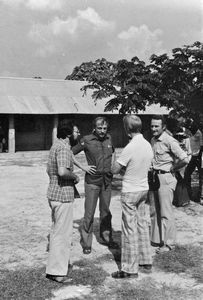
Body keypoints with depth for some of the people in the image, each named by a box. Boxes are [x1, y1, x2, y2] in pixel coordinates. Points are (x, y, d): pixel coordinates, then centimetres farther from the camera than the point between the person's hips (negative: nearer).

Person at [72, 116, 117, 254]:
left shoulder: (109, 139, 3)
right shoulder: (87, 140, -10)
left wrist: (112, 167, 11)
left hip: (107, 180, 4)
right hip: (92, 180, -4)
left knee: (106, 211, 15)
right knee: (89, 213, -2)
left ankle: (107, 238, 29)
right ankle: (86, 243, 9)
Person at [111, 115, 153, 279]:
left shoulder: (130, 148, -21)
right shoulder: (148, 145, 2)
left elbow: (114, 170, -16)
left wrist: (122, 165, 3)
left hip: (130, 192, -7)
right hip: (144, 189, 7)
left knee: (130, 229, 0)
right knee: (143, 225, 17)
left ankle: (130, 268, 9)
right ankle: (146, 262, 28)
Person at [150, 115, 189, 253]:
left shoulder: (169, 141, -16)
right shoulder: (153, 140, 10)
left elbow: (185, 159, -23)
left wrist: (172, 169, -10)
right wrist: (151, 170, 11)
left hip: (165, 179, -8)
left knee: (166, 213, -1)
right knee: (154, 212, 14)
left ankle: (169, 243, 10)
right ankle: (156, 239, 26)